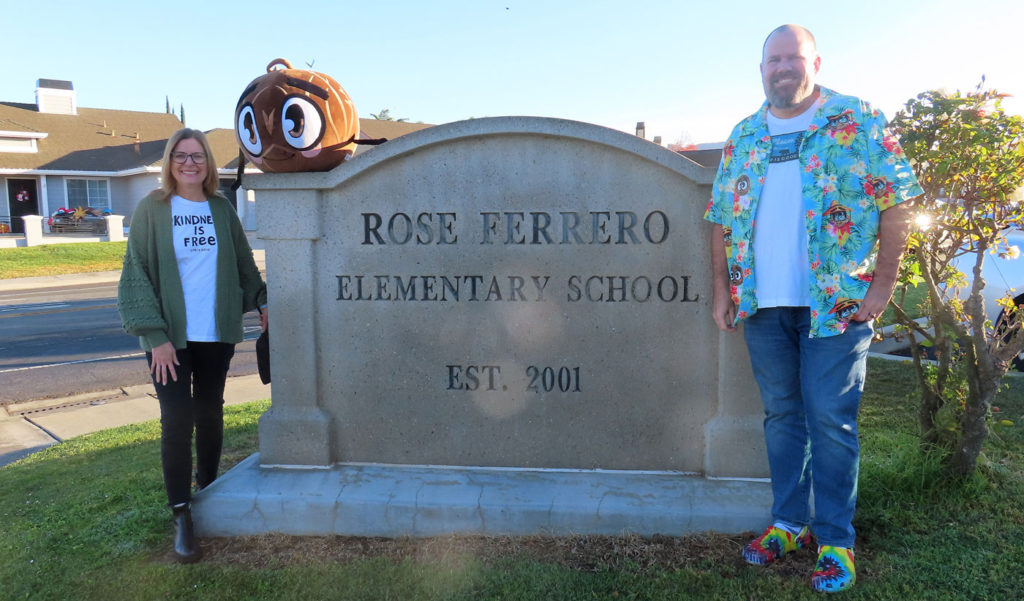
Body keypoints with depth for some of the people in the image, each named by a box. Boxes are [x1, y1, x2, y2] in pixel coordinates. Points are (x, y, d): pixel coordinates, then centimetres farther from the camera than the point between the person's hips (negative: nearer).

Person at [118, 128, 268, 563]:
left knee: (210, 414, 13)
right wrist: (155, 335, -13)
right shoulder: (153, 209, -3)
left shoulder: (221, 209, 6)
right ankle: (182, 518, 6)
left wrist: (259, 301, 11)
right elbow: (137, 275, -6)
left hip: (216, 334, 3)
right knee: (177, 421, -5)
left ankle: (208, 489, 33)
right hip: (170, 336, -3)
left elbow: (243, 264, 17)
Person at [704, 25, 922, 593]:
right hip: (763, 305, 4)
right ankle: (788, 523, 25)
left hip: (836, 302, -4)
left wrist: (881, 286, -9)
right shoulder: (743, 137, 12)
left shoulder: (858, 121, 1)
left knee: (830, 420, -1)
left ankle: (835, 540, 13)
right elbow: (721, 220, 14)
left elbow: (896, 203, -3)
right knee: (782, 416, 12)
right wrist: (722, 291, 7)